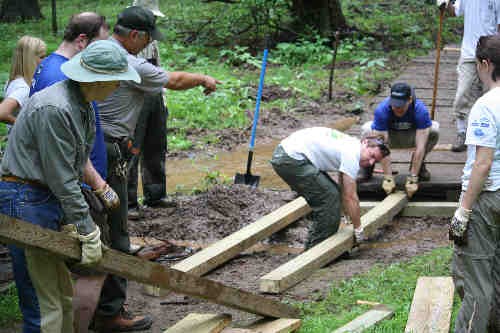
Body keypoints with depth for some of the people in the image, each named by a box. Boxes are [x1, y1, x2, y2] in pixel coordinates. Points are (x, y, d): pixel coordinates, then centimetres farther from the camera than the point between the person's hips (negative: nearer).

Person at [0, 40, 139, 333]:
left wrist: (71, 221, 8)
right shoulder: (54, 110, -24)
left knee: (63, 295, 17)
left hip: (51, 200, 10)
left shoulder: (84, 107, 8)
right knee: (45, 308, -8)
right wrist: (88, 231, -15)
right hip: (26, 201, -10)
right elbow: (61, 179, -21)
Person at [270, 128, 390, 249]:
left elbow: (343, 191, 25)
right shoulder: (352, 155, -15)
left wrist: (351, 219, 28)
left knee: (332, 193, 15)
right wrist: (358, 229, -1)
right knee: (329, 198, -10)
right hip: (290, 160, -11)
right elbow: (350, 197, -11)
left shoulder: (351, 145, 16)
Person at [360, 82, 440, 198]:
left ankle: (418, 164, -4)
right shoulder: (381, 110, -33)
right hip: (389, 136, -1)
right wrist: (388, 177, -37)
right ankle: (368, 165, -4)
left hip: (411, 137, 1)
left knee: (434, 129, -30)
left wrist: (413, 178, -38)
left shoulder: (420, 110, -33)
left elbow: (420, 147, -34)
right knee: (367, 130, -33)